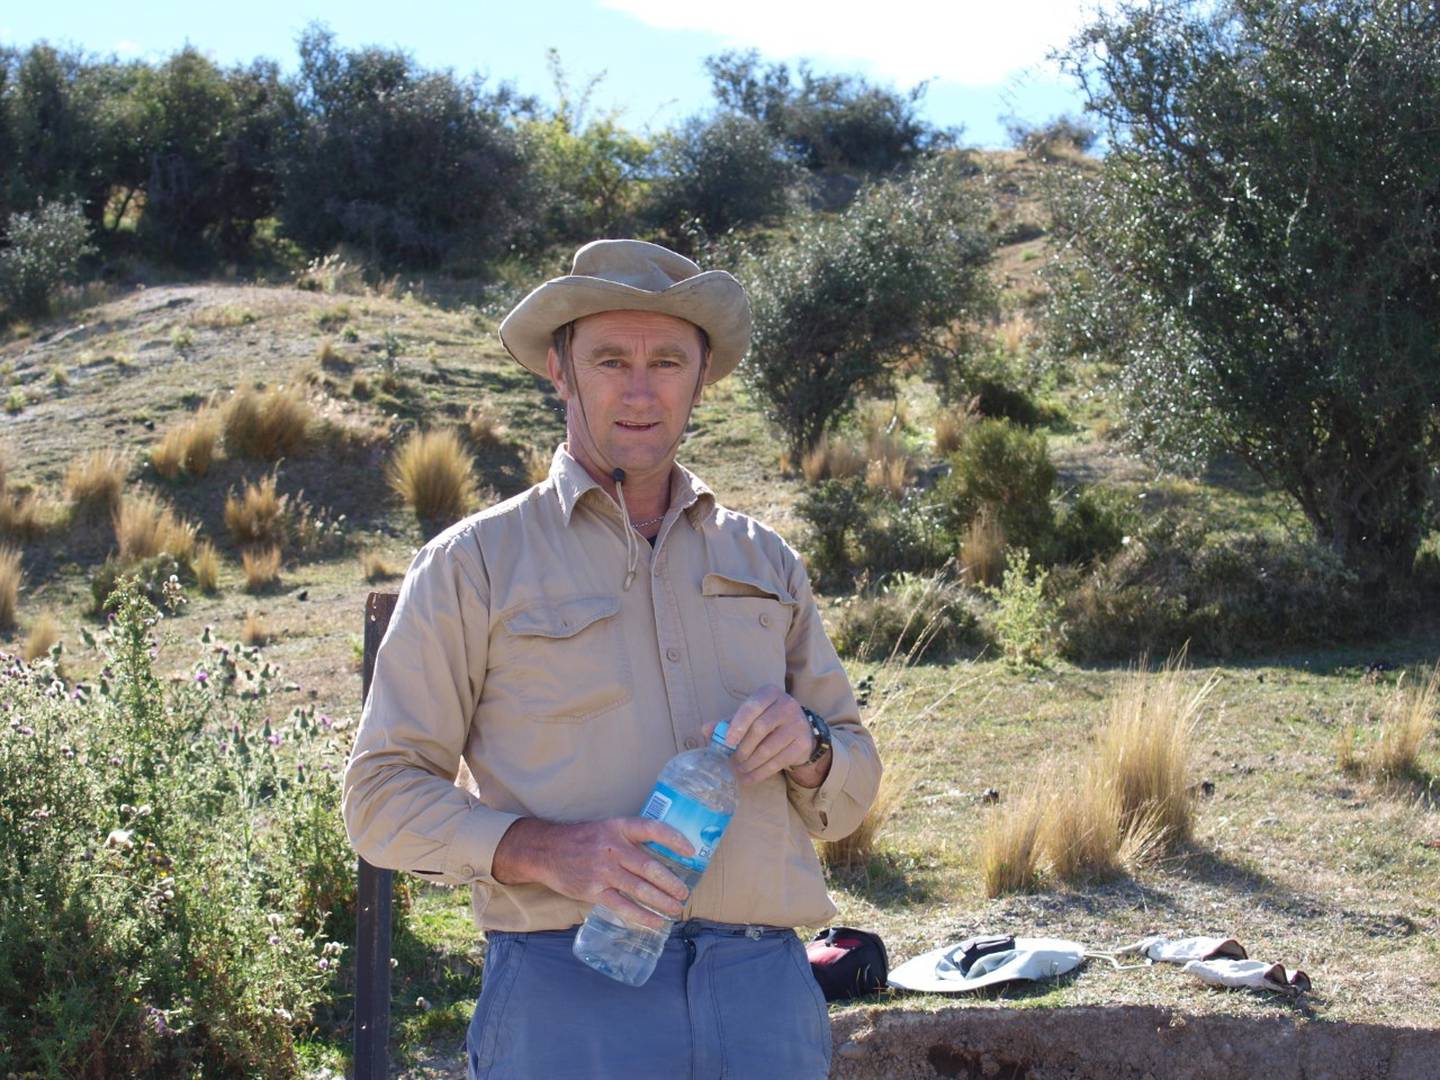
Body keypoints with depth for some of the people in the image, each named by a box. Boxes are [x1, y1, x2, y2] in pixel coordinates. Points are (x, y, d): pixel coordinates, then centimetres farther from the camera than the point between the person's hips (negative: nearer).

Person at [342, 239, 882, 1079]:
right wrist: (540, 851, -16)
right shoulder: (473, 565, 4)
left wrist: (807, 748, -3)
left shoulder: (765, 562, 15)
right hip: (568, 997, -3)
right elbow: (386, 798, 0)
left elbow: (850, 797, 20)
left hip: (764, 994, 3)